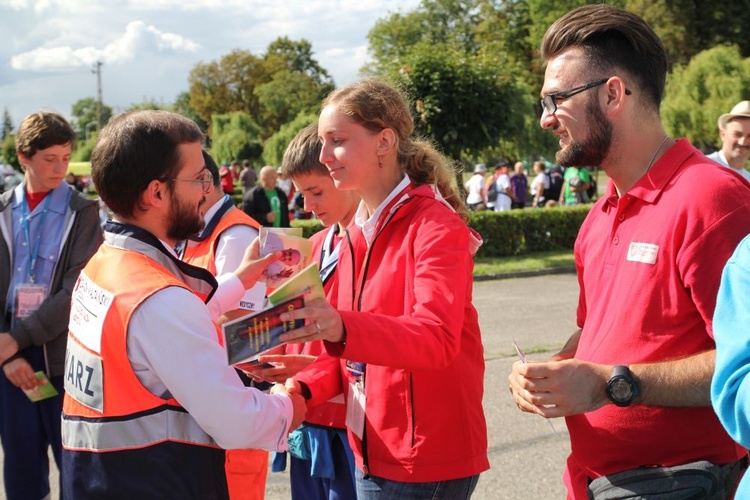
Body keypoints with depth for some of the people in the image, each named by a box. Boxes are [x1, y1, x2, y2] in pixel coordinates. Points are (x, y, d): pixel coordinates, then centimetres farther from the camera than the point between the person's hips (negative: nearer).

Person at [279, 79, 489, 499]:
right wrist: (305, 389, -4)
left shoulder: (437, 227, -13)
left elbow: (436, 338, -28)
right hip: (371, 454, 7)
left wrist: (341, 328, -43)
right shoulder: (356, 235, 10)